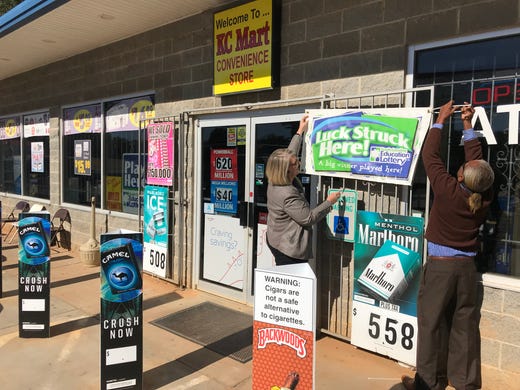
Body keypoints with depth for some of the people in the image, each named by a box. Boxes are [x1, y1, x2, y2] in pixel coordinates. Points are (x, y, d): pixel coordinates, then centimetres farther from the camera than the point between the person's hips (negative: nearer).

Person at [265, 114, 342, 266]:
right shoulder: (288, 195, -28)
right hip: (290, 250, -10)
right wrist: (329, 202, -9)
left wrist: (300, 132, 18)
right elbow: (308, 218, -20)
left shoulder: (274, 182, -1)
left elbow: (290, 153, 13)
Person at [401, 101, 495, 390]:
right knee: (465, 323, 12)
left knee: (432, 322, 5)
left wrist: (441, 120, 5)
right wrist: (468, 125, 15)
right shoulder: (485, 198, -5)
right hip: (467, 266, 5)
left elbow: (430, 155, -7)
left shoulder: (448, 190, -18)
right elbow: (477, 158, 8)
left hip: (440, 265, -5)